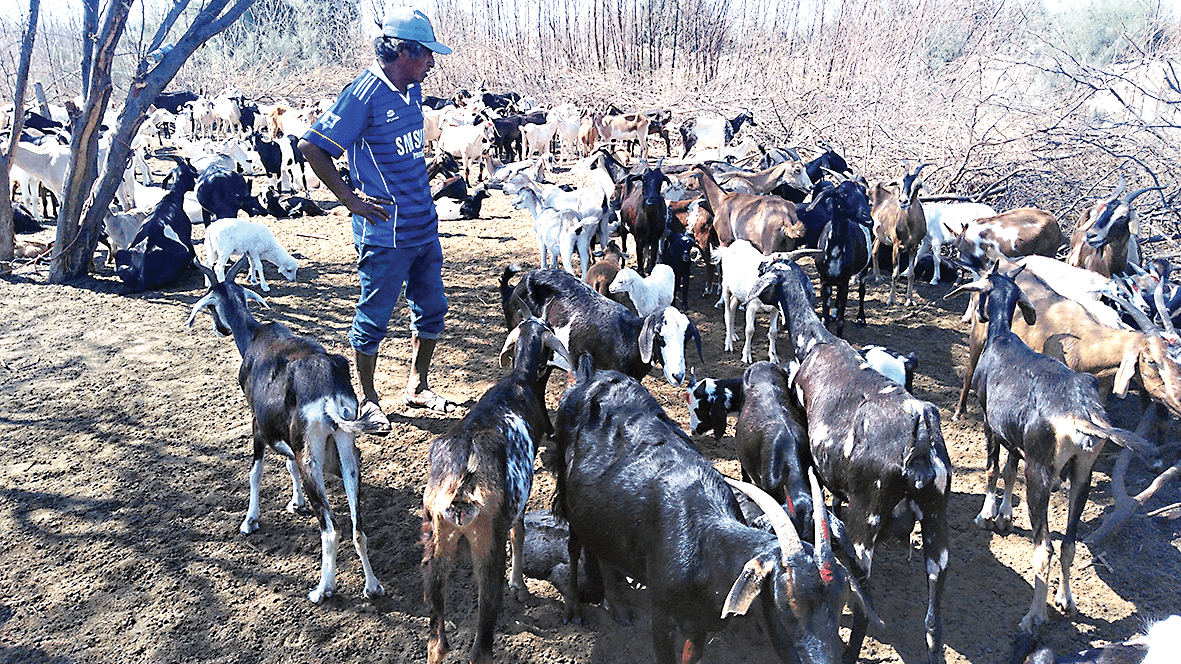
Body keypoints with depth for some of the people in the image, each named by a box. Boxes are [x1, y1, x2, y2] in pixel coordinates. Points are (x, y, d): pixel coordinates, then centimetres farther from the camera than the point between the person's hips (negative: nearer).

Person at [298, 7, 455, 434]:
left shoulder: (412, 90, 8)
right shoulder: (365, 94, -15)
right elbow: (311, 147, -14)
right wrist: (350, 199, -13)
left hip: (423, 226, 8)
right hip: (386, 232, -8)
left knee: (432, 308, 16)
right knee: (375, 316, 5)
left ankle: (417, 387, 33)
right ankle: (368, 400, 22)